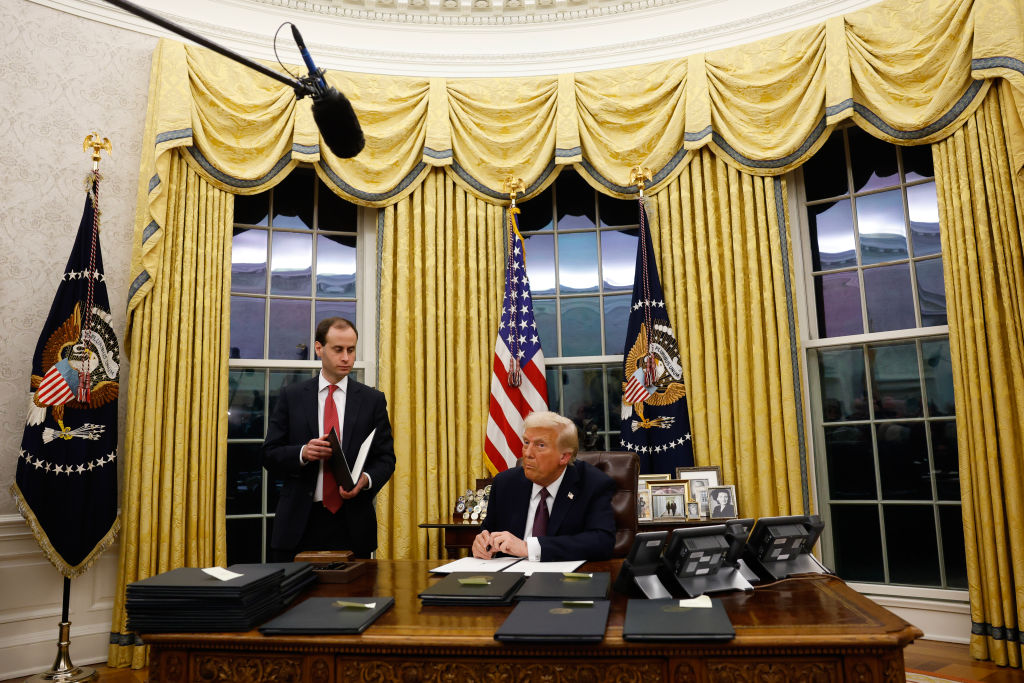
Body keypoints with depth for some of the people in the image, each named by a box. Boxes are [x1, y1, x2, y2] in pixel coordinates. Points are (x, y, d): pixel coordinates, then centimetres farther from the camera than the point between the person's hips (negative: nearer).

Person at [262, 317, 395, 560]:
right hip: (299, 521, 0)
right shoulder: (291, 396, 5)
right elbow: (269, 455, 4)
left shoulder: (373, 400, 6)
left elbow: (386, 457, 5)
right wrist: (302, 453, -16)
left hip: (353, 524, 0)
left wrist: (366, 479, -15)